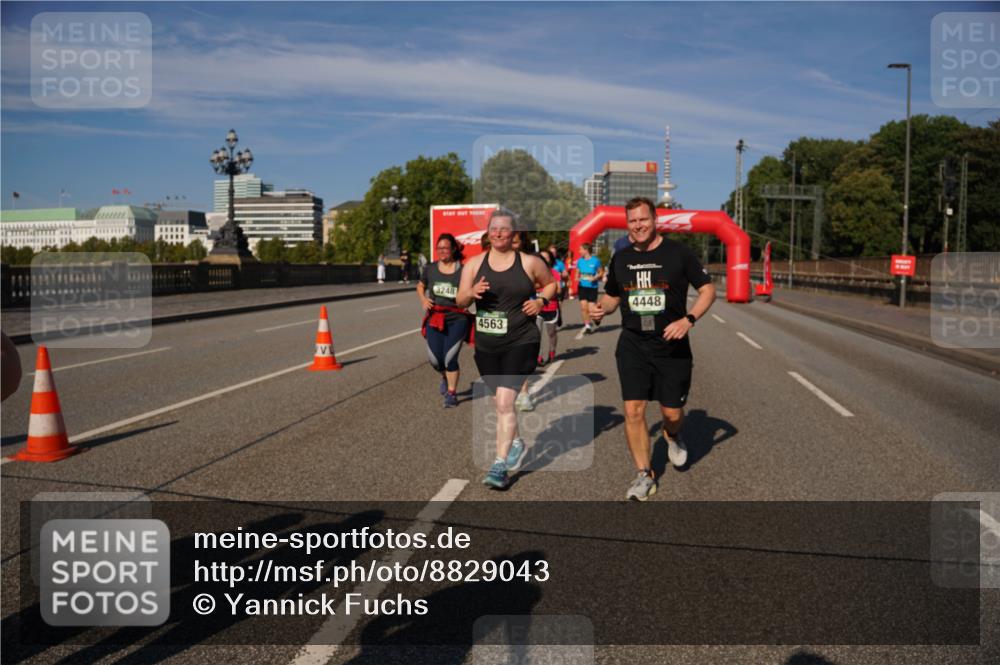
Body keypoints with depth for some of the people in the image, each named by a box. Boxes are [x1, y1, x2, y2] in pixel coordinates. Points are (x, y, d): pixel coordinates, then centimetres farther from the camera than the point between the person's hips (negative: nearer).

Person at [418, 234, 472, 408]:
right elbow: (420, 287, 20)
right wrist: (423, 299, 1)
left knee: (450, 357, -10)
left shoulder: (463, 270, -5)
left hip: (457, 319, -3)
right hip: (434, 318, 3)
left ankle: (451, 393, 9)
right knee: (435, 358, 2)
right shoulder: (430, 269, 5)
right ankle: (445, 377, 38)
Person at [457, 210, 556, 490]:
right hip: (486, 345, 4)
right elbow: (460, 301, 3)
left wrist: (541, 301, -5)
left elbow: (551, 283, 14)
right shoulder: (474, 264, 4)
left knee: (505, 401, -15)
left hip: (521, 343, -4)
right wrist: (472, 293, -19)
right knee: (499, 402, 17)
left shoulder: (529, 262, -1)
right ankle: (515, 442, 43)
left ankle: (500, 465, -9)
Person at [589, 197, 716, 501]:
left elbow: (708, 289, -2)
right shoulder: (621, 258, 6)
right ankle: (644, 475, 10)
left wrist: (688, 320, -17)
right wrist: (601, 307, -5)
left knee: (672, 412, 5)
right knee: (633, 411, -7)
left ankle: (672, 435, 44)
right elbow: (612, 295, 19)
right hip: (632, 346, 2)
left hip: (672, 347, -2)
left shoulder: (677, 252, -5)